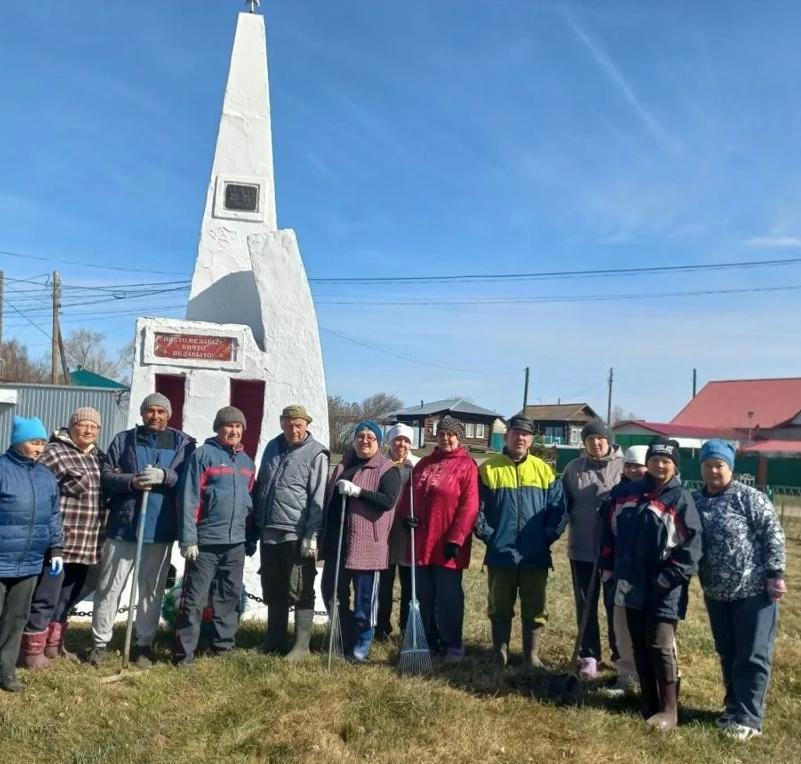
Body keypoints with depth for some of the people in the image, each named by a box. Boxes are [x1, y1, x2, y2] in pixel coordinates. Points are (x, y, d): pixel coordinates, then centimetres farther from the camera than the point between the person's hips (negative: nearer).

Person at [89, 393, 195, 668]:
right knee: (109, 587, 6)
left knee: (152, 590, 10)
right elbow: (105, 475, 2)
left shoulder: (183, 444, 5)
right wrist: (131, 481, -17)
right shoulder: (123, 440, 6)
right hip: (123, 526, 0)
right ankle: (100, 643, 19)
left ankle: (144, 644, 22)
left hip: (160, 529, 0)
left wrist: (163, 476, -20)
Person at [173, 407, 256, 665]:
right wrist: (188, 539, -16)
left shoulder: (247, 461, 13)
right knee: (194, 598, -2)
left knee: (230, 596, 14)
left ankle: (224, 644, 26)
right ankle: (184, 652, 5)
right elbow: (189, 499, -11)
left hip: (236, 542, 6)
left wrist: (251, 538, 16)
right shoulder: (203, 455, -7)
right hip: (205, 541, -6)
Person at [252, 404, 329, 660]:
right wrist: (256, 524, 14)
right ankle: (274, 639, 29)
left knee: (300, 592, 2)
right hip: (269, 533, 6)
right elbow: (260, 486, 18)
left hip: (297, 535, -6)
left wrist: (311, 535, -16)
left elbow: (318, 499, -12)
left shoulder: (316, 454, -7)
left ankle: (301, 645, 11)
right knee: (272, 591, 15)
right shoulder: (272, 447, 11)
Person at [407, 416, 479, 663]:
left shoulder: (466, 465, -6)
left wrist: (456, 538, -17)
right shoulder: (424, 463, 14)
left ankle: (452, 645, 13)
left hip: (447, 544, -6)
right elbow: (412, 494, 20)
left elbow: (469, 506, -12)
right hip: (422, 542, 6)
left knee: (448, 596, 1)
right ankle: (428, 641, 24)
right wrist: (407, 515, 0)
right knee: (424, 595, 12)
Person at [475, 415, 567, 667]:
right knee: (499, 608, 11)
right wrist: (488, 535, -7)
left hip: (535, 556, 1)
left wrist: (547, 536, -5)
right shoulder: (489, 469, -1)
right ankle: (500, 653, 25)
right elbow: (476, 507, -1)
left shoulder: (544, 470, 3)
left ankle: (532, 654, 23)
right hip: (500, 555, -1)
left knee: (535, 609, 9)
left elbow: (558, 508, 2)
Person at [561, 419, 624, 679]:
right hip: (582, 548, 2)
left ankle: (622, 655, 26)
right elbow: (563, 503, 11)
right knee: (586, 605, 10)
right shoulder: (573, 468, 2)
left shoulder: (624, 466, -6)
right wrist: (572, 523, 0)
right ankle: (589, 657, 22)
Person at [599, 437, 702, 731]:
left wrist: (671, 577, -14)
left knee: (660, 645, -5)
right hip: (632, 584, 5)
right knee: (639, 645, 12)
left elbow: (691, 543, -10)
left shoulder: (681, 499, -6)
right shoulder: (627, 493, 9)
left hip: (664, 589, -5)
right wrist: (607, 564, 11)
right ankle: (648, 701, 25)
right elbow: (611, 530, 16)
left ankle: (668, 710, 6)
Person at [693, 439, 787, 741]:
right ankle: (734, 708, 30)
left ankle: (749, 718, 10)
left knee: (752, 656, 1)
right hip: (716, 593, 5)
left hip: (754, 590, -5)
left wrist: (774, 575, -14)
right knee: (727, 654, 16)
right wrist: (702, 580, 6)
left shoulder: (750, 497, -10)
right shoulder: (694, 501, 4)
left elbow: (773, 535, -11)